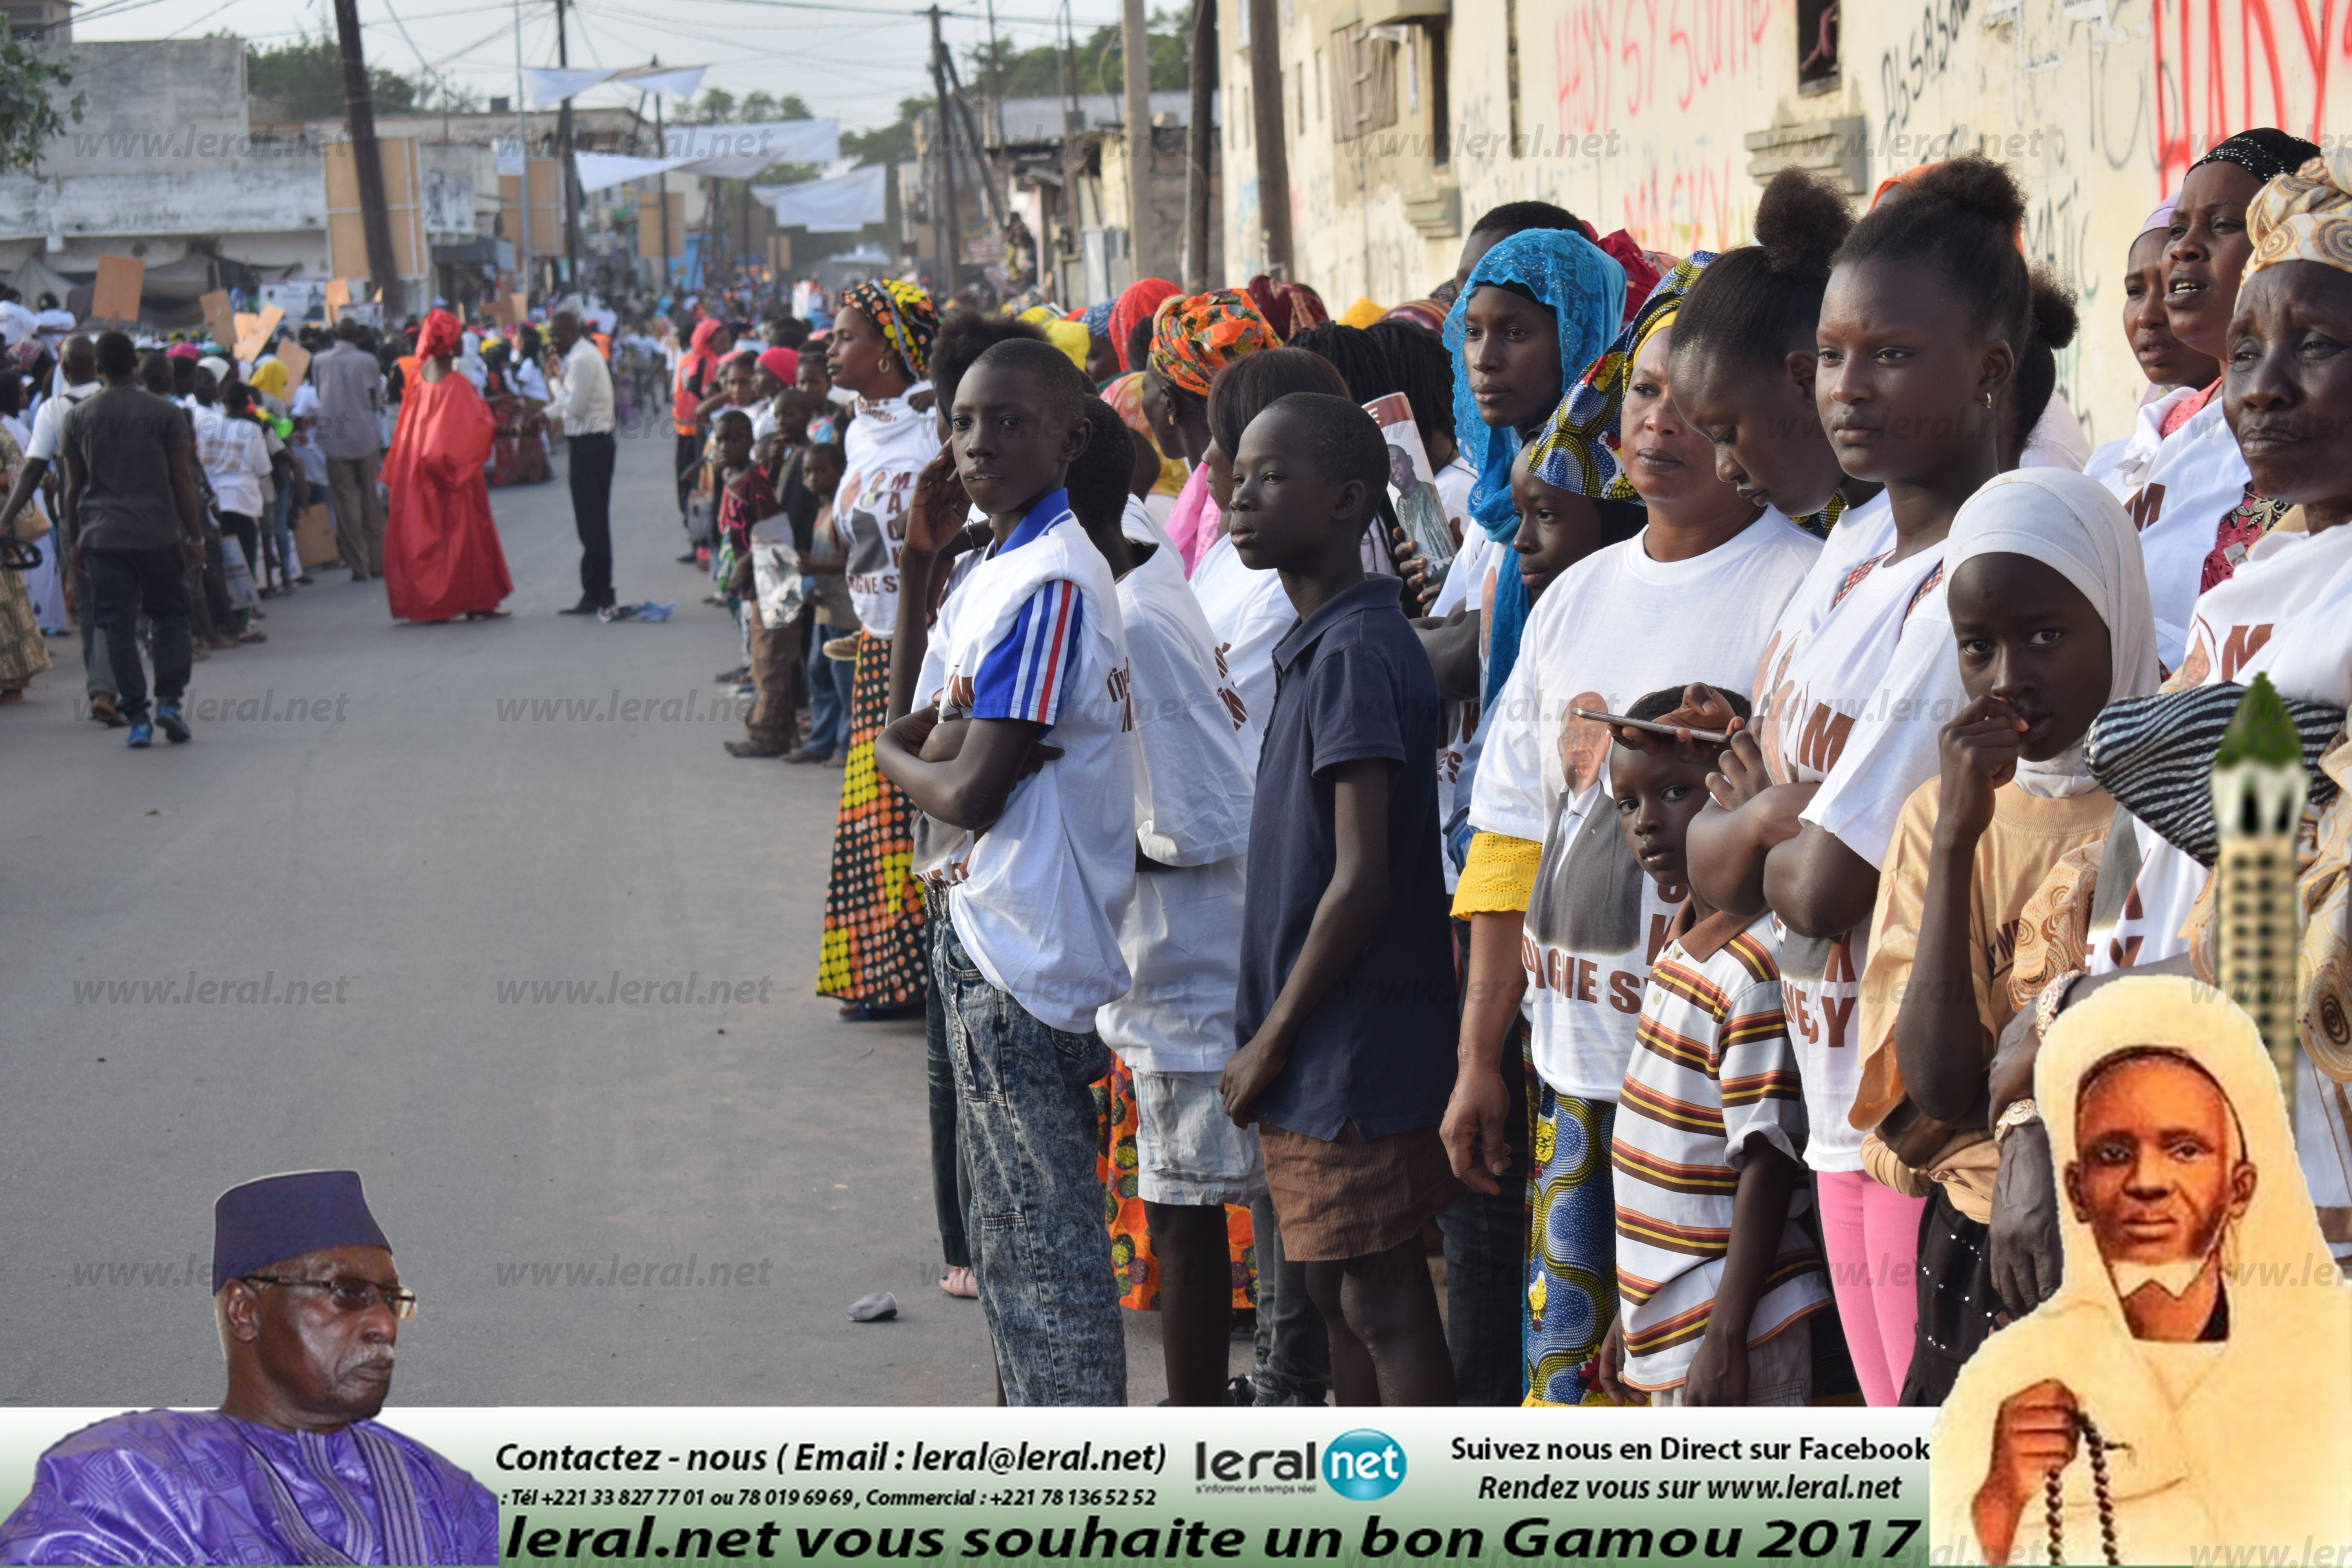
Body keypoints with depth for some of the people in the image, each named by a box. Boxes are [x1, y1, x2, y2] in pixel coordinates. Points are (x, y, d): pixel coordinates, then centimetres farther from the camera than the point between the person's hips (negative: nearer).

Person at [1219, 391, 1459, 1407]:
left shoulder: (1359, 652, -18)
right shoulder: (1312, 646, 12)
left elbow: (1360, 882, -21)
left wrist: (1271, 1041, -13)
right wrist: (1272, 1038, 15)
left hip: (1356, 1053, -9)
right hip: (1316, 1056, 10)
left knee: (1383, 1307, -2)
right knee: (1338, 1296, 17)